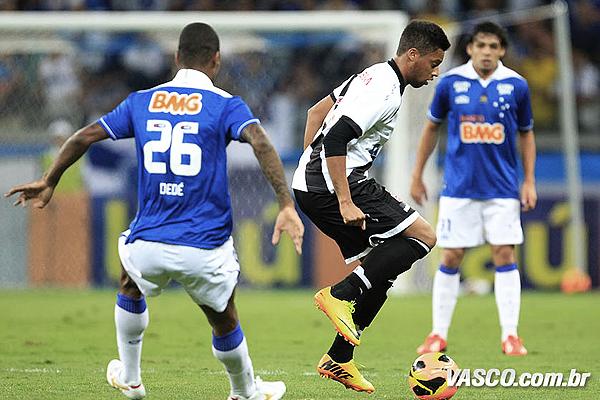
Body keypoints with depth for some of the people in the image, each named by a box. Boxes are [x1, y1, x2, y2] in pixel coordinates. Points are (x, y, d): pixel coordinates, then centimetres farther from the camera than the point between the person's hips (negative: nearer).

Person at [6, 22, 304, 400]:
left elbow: (84, 136, 11)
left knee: (131, 284, 36)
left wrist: (49, 182, 25)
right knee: (224, 323, 23)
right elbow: (261, 143, -19)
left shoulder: (141, 102, 8)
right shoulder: (226, 105, -2)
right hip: (206, 250, -2)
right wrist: (287, 205, -24)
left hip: (148, 246, 2)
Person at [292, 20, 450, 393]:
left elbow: (316, 112, 26)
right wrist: (345, 203, -26)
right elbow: (335, 139, -25)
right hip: (334, 185, -10)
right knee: (423, 236, -12)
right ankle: (341, 294, -15)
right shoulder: (385, 93, -15)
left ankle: (338, 360, 14)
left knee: (381, 271, 13)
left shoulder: (373, 76, 17)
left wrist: (309, 165, 27)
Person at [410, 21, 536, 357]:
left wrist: (530, 182, 5)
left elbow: (526, 134, 11)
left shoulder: (516, 86, -1)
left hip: (502, 187, 0)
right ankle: (439, 335, 9)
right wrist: (417, 176, 13)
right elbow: (432, 128, 11)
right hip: (459, 187, 0)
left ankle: (511, 336, -1)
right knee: (451, 259, 0)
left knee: (505, 256, -5)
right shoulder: (451, 83, -2)